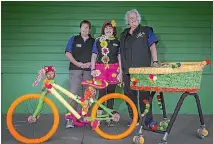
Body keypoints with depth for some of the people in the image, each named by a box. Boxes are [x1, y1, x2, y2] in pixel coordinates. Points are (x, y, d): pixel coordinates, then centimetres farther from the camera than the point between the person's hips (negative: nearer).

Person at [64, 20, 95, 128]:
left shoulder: (93, 41, 14)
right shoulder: (74, 39, 11)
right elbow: (68, 53, 4)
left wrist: (90, 63, -10)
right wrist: (78, 63, -8)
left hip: (88, 70, 2)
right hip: (75, 69, -1)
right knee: (73, 93, -10)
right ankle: (70, 118, -8)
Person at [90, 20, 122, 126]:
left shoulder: (117, 42, 13)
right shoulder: (98, 41, 11)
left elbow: (120, 58, 10)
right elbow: (94, 56, 9)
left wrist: (120, 72, 3)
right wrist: (93, 69, -1)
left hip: (113, 69, 1)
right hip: (101, 69, -1)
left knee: (111, 92, 4)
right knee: (102, 92, -8)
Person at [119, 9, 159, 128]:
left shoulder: (146, 31, 9)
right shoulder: (124, 34, 18)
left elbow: (152, 46, 1)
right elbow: (121, 54, 18)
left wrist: (155, 62, -12)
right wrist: (120, 70, 13)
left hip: (143, 70, -4)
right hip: (127, 71, 4)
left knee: (144, 95, -5)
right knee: (130, 95, 7)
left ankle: (149, 120, 5)